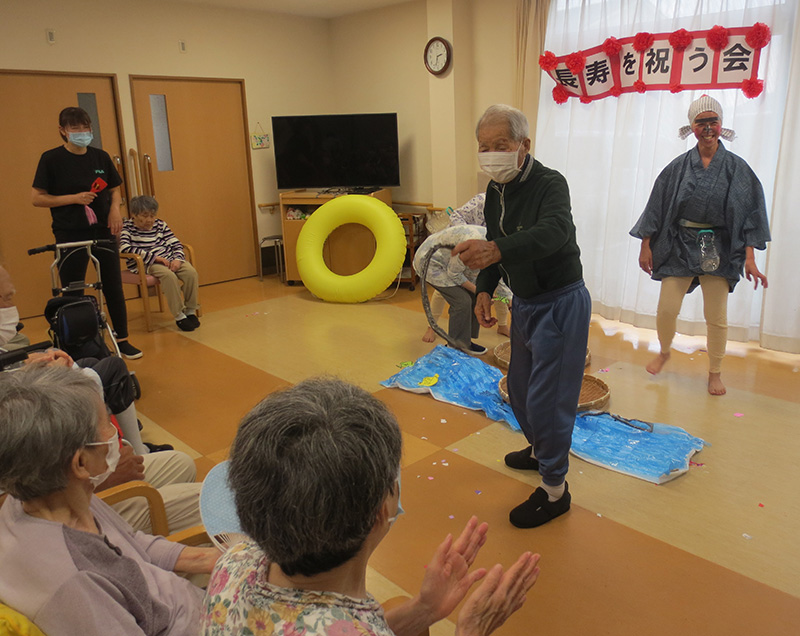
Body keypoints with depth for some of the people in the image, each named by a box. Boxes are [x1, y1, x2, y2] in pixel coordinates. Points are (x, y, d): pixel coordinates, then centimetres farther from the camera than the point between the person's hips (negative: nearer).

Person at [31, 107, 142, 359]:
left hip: (103, 231, 3)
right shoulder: (51, 159, -6)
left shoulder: (100, 156, 4)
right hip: (70, 235, -3)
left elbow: (115, 188, 15)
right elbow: (37, 198, -6)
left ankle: (123, 340, 20)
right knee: (73, 293, 3)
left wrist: (115, 208, -5)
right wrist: (74, 198, -16)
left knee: (114, 288, 8)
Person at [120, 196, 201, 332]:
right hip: (145, 264, -5)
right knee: (169, 275, -34)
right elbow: (124, 247, -19)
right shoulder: (127, 227, -2)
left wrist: (177, 259, -11)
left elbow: (176, 244, 12)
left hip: (168, 259, 5)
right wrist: (153, 257, -21)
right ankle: (179, 316, -23)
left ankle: (190, 311, -5)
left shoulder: (160, 224, 11)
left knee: (191, 272, -22)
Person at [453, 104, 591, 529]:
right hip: (524, 302, 8)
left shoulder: (550, 184, -23)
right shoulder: (496, 190, 2)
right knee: (520, 387, 20)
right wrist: (485, 290, 1)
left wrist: (496, 250, -60)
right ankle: (541, 450, 46)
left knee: (547, 396, -6)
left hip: (560, 302, -8)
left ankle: (555, 490, 12)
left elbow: (553, 232, -44)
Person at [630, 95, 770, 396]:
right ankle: (664, 352, 28)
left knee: (716, 317, 3)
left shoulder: (736, 168, 1)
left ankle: (715, 372, 22)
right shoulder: (678, 167, 3)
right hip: (679, 246, 1)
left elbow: (750, 213, -1)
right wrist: (645, 246, 0)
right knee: (666, 309, -2)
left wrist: (750, 257, -8)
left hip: (718, 249, 0)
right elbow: (657, 206, 4)